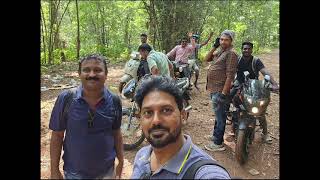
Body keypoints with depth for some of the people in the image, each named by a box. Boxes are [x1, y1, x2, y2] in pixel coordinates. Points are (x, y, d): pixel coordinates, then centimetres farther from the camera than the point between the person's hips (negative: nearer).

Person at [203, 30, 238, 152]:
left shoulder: (231, 53, -15)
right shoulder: (220, 52, 13)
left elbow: (230, 75, -21)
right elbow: (207, 59, 15)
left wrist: (223, 93, -24)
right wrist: (214, 46, 4)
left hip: (220, 91, -9)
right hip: (213, 89, 9)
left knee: (220, 117, 0)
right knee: (218, 115, 21)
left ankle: (218, 143, 10)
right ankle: (216, 135, 36)